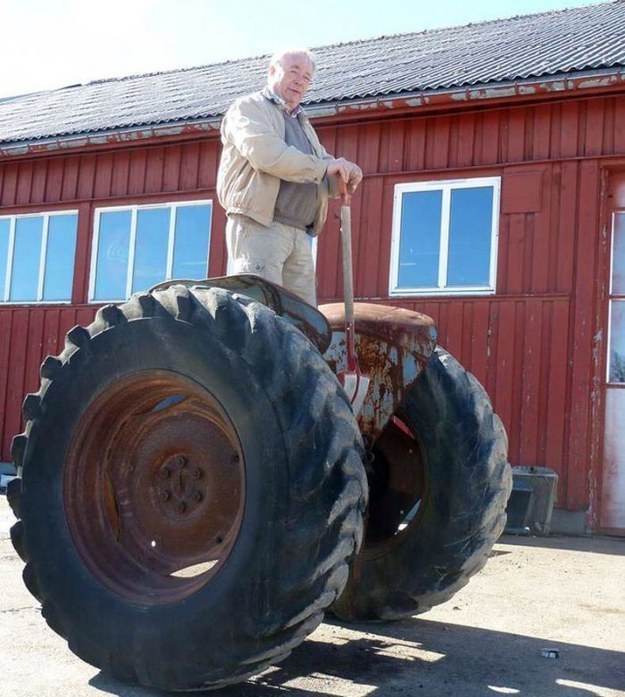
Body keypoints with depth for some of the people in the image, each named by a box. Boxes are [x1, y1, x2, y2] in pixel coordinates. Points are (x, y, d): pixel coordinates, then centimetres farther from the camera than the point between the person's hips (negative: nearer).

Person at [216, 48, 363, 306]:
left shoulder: (303, 124, 29)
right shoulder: (248, 108, 5)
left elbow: (327, 180, 23)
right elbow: (266, 155, -16)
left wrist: (345, 173, -1)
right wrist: (324, 167, -13)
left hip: (299, 235, 8)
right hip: (258, 227, -7)